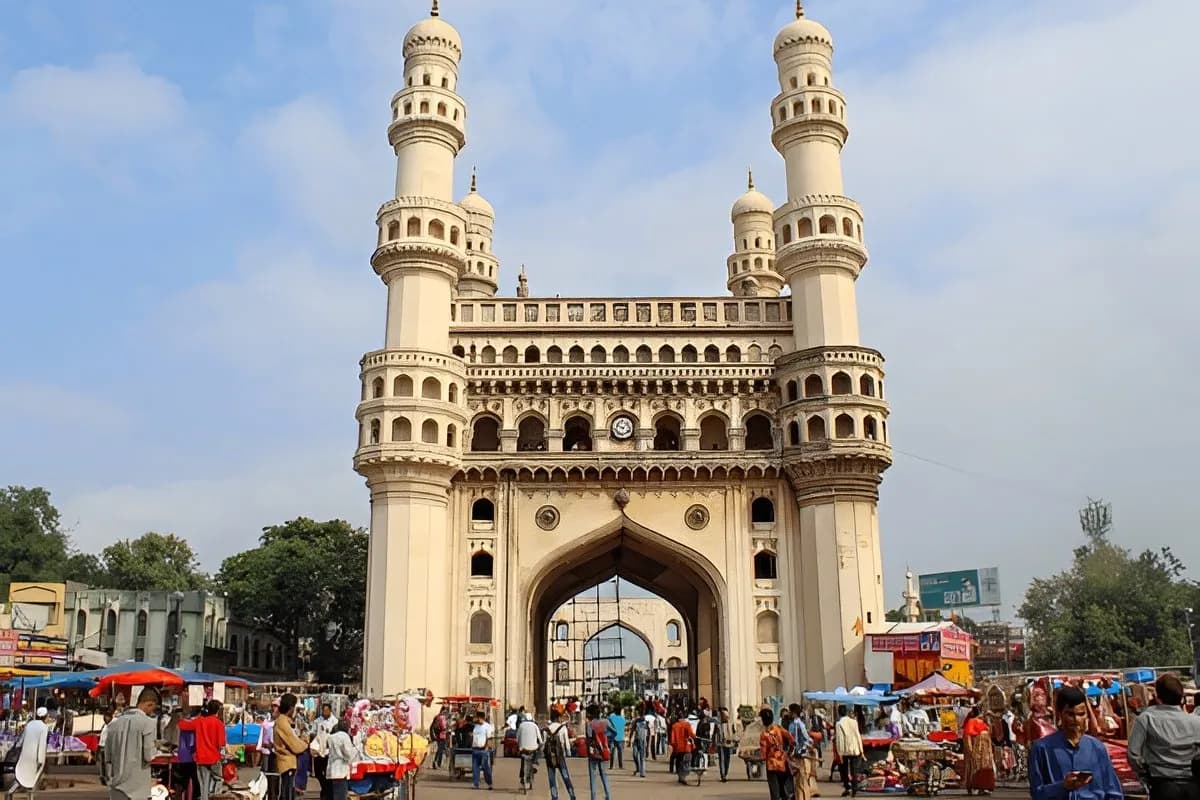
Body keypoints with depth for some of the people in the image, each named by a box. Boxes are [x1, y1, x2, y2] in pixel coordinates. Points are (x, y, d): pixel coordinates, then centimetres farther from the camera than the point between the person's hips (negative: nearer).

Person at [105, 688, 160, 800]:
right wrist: (156, 749, 6)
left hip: (116, 781, 6)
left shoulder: (114, 722, 7)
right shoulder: (148, 722, -11)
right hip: (137, 784, -6)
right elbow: (149, 756, -13)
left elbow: (107, 755, 10)